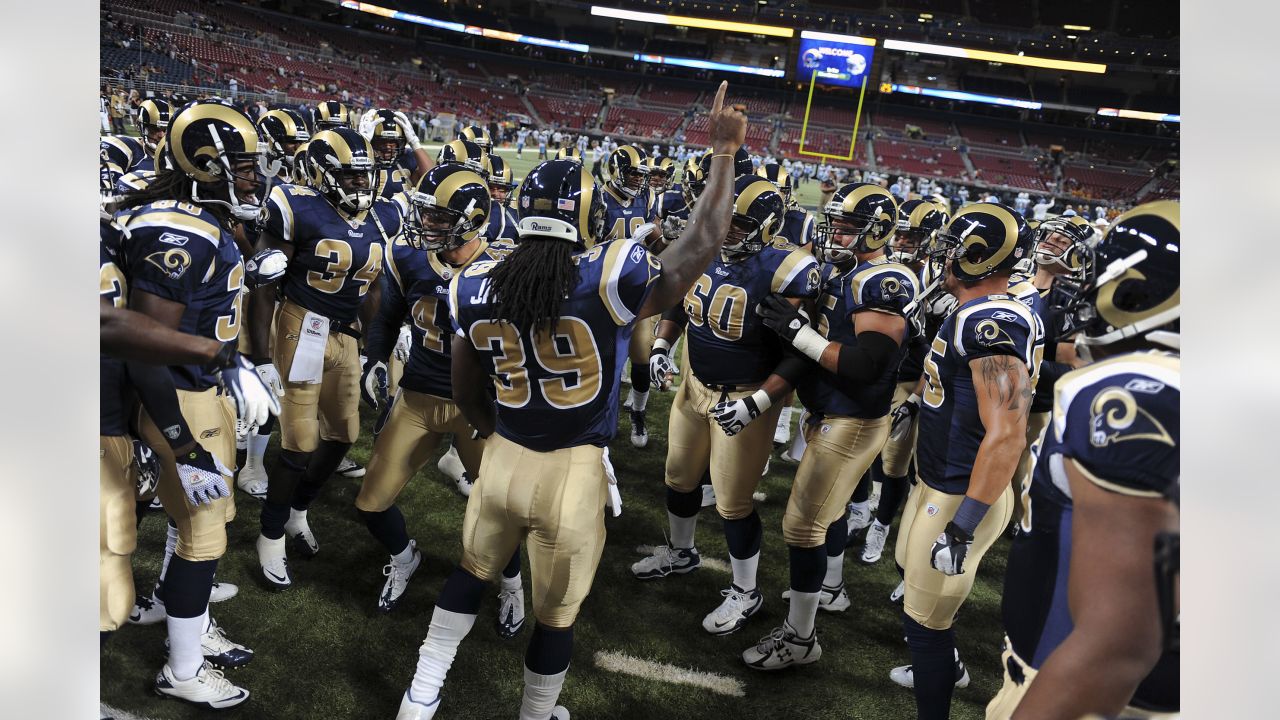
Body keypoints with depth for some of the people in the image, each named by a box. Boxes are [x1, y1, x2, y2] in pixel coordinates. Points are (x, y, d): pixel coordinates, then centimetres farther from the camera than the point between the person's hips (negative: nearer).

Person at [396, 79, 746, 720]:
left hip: (503, 459, 4)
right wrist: (724, 153, -1)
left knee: (473, 572, 30)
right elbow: (704, 241, -11)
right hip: (573, 470, -3)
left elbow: (465, 391, 7)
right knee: (556, 613, 19)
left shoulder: (476, 287, -5)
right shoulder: (610, 281, -19)